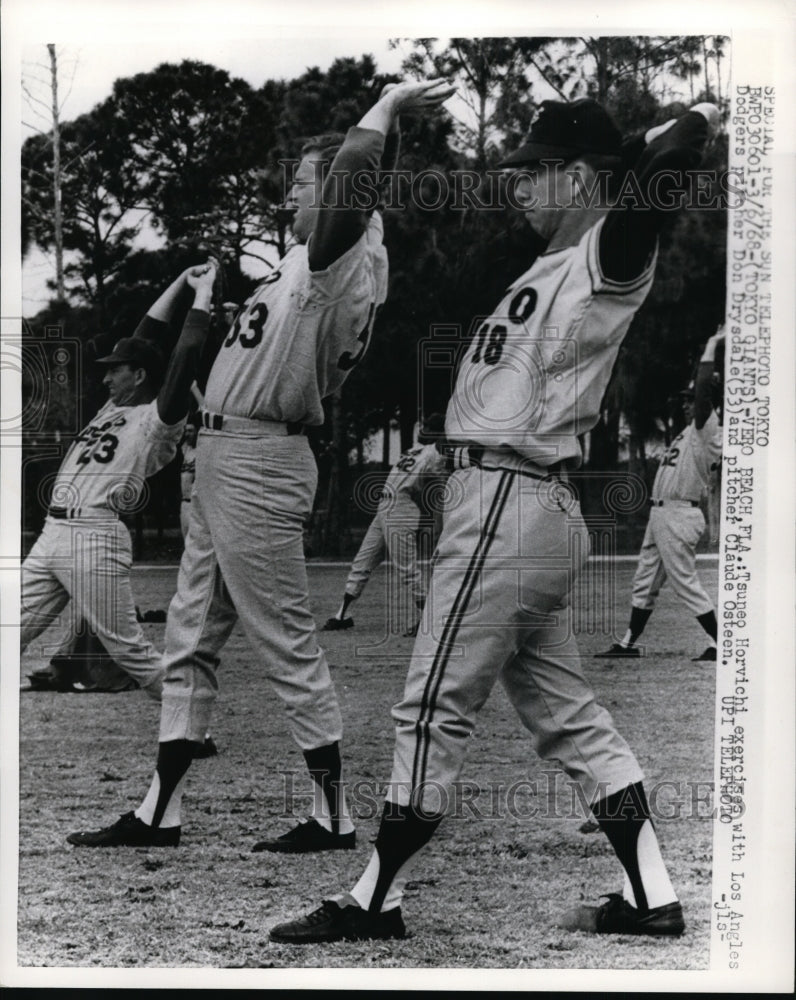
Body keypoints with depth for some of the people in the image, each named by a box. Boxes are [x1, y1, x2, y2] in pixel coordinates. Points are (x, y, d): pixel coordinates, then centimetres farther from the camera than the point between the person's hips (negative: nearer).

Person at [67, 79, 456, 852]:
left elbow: (354, 161, -30)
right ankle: (160, 811, 18)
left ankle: (334, 817, 5)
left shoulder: (343, 256, -15)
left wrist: (391, 103, -18)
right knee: (190, 637, 12)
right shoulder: (309, 259, 14)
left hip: (258, 461, -10)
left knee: (286, 643, -4)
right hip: (222, 455, 10)